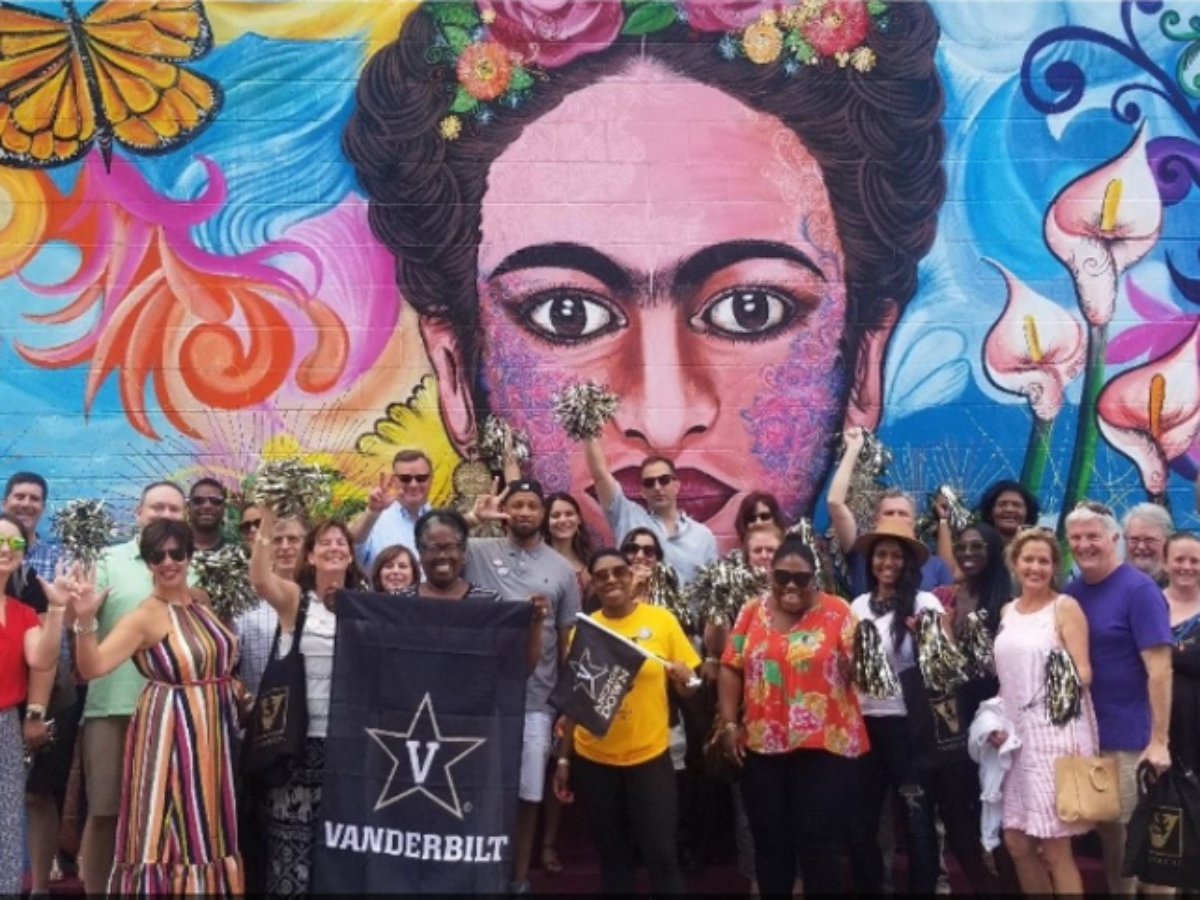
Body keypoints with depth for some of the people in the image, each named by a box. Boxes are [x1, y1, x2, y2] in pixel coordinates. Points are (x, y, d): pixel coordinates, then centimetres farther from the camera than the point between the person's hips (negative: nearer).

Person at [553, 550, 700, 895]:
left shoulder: (661, 619, -2)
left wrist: (682, 678, -18)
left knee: (661, 854, -2)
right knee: (612, 857, 12)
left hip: (649, 755, -2)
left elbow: (689, 687, 4)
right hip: (593, 759, 2)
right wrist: (563, 758, 6)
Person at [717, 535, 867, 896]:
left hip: (823, 745, -3)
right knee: (769, 840, 13)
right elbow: (731, 669, 5)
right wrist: (729, 724, 0)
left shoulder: (837, 612, -2)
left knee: (818, 841, 1)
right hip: (762, 745, 3)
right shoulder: (753, 612, 6)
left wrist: (856, 658, -17)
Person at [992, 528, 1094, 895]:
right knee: (1016, 841, 8)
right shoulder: (1007, 611, 14)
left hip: (1054, 730, -6)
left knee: (1055, 848, -4)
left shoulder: (1066, 607, -3)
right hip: (1015, 730, 6)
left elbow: (1083, 673, -10)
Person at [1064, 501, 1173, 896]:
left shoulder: (1139, 589, -11)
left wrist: (1159, 741, -18)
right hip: (1084, 736, 6)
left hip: (1131, 740, -6)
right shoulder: (1070, 592, 6)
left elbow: (1159, 669, -15)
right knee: (1108, 831, 14)